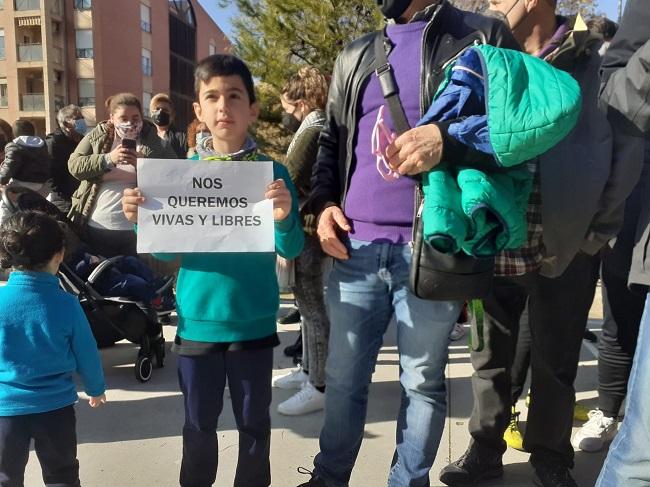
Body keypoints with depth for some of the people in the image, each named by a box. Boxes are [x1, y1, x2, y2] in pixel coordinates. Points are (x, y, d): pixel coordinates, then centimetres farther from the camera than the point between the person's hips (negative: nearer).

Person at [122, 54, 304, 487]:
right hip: (197, 322, 2)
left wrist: (284, 219, -30)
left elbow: (291, 250, -10)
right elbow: (166, 249, 3)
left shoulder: (272, 172, -7)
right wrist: (144, 221, -15)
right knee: (199, 423, 18)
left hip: (254, 323, -1)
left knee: (254, 421, 16)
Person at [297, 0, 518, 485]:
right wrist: (324, 202, 5)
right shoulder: (354, 56, 19)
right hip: (354, 248, 4)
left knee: (422, 382, 9)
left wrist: (447, 136, -20)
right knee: (343, 377, 13)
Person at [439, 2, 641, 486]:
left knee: (555, 365, 12)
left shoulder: (599, 61, -2)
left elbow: (628, 151, -1)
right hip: (492, 250, 3)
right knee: (490, 359, 13)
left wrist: (597, 231, -4)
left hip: (565, 251, -2)